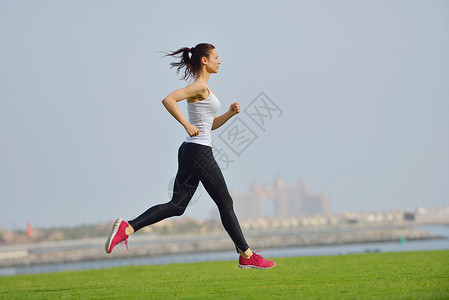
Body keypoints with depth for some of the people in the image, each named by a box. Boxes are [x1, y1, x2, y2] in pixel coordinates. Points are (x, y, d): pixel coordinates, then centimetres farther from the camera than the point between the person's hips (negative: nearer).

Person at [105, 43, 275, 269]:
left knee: (177, 206, 1)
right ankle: (247, 256, 11)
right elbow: (168, 100, -25)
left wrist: (230, 113, 11)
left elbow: (211, 125, 26)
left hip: (189, 151, 9)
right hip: (199, 151, -9)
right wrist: (187, 125, -21)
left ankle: (127, 227, -11)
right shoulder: (199, 87, -10)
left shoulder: (203, 88, 19)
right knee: (225, 204, 1)